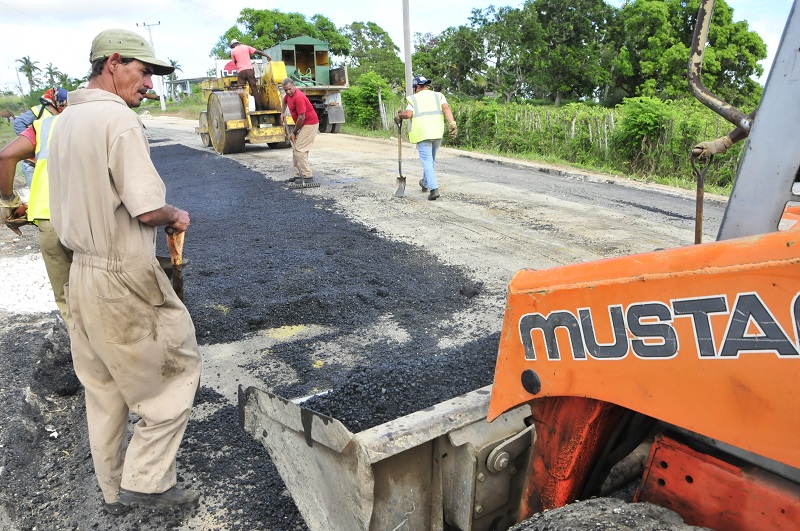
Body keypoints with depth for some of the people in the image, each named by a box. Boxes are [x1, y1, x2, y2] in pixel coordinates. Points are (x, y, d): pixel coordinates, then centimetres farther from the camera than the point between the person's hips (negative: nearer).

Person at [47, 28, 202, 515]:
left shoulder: (64, 122, 12)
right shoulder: (119, 118, -16)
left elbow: (77, 204, 16)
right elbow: (149, 208, -23)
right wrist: (177, 216, -3)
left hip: (81, 272, 9)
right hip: (126, 279, -9)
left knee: (104, 389, 18)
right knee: (177, 370, 8)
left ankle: (115, 490, 33)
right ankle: (147, 480, 13)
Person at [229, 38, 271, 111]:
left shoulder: (233, 51, 10)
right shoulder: (246, 47, 11)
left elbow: (235, 62, 13)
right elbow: (258, 52, 4)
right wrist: (267, 56, 6)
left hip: (240, 71, -1)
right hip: (249, 70, 1)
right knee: (255, 88, 2)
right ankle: (259, 107, -2)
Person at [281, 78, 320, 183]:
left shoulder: (299, 97, -24)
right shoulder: (289, 94, 5)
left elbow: (301, 118, -25)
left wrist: (294, 133, -16)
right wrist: (283, 112, 21)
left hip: (310, 124, -10)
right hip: (303, 124, 10)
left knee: (299, 150, -15)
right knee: (295, 149, 11)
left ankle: (308, 176, -15)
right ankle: (298, 174, 14)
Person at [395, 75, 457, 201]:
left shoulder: (414, 98, 6)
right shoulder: (438, 96, 13)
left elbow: (408, 114, -11)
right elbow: (446, 108, -6)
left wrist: (399, 116, 9)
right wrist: (453, 124, -16)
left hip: (422, 134, -4)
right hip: (437, 133, 4)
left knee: (427, 161, -3)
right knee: (431, 159, 21)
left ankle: (434, 189, -18)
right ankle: (425, 184, 39)